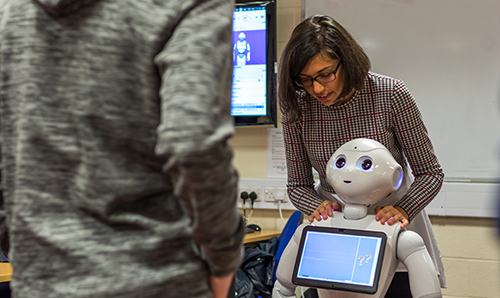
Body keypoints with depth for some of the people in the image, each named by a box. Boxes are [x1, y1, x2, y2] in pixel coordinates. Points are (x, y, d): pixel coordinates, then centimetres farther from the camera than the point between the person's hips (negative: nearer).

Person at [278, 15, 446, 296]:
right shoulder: (297, 108, -11)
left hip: (391, 226, -1)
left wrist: (402, 209, -29)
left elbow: (430, 173, -11)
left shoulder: (391, 95, -18)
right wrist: (319, 207, -22)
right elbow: (298, 185, -1)